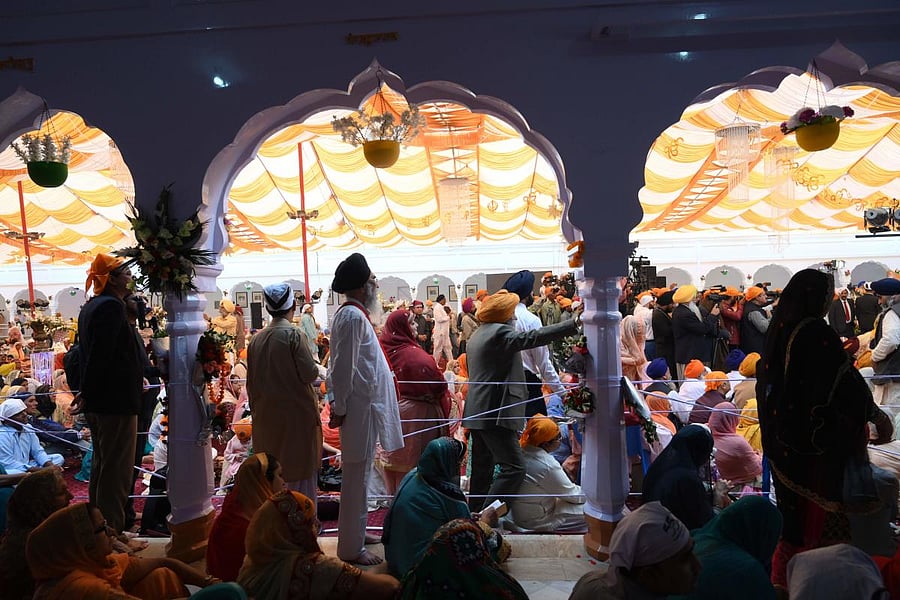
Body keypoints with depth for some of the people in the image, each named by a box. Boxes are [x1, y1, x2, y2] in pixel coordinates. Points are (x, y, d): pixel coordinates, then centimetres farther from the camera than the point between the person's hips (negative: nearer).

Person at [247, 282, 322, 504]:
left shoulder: (256, 339, 1)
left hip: (266, 416, 5)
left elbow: (251, 382, 8)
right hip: (296, 414, -5)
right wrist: (315, 368, 6)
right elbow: (310, 374, -15)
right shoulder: (293, 335, -15)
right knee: (300, 469, 7)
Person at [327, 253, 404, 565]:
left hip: (365, 407, 10)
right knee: (357, 478, -1)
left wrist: (338, 404, 18)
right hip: (361, 409, -10)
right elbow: (343, 369, -20)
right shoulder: (354, 317, -17)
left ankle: (355, 533, 32)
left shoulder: (351, 314, 14)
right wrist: (340, 408, -14)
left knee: (358, 475, 19)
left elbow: (340, 366, 17)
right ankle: (352, 548, 9)